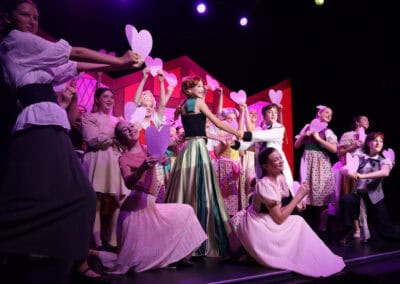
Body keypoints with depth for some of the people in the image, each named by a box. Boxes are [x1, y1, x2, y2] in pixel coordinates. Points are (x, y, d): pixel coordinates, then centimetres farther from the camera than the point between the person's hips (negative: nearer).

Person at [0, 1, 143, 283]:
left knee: (74, 195, 7)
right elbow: (74, 53, 2)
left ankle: (75, 261, 13)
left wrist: (121, 64, 16)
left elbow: (74, 67, 22)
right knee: (40, 197, -16)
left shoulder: (31, 55, 28)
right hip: (41, 127, -10)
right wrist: (120, 61, 8)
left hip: (49, 127, 10)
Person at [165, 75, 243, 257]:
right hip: (198, 148, -8)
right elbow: (216, 122, -3)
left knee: (186, 191, 9)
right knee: (200, 192, -6)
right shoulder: (198, 102, -3)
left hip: (187, 148, 8)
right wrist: (236, 133, 4)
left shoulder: (183, 107, 18)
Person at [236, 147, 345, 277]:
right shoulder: (265, 184, -25)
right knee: (298, 222, -8)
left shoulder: (280, 177, 1)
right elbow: (279, 218, -23)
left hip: (268, 222, 8)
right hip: (258, 228, -8)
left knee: (298, 221, -3)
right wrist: (299, 195, -18)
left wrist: (296, 201, -12)